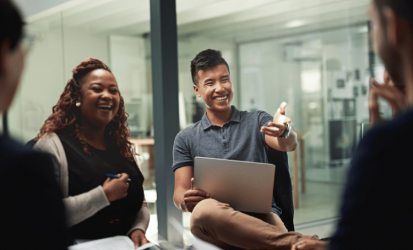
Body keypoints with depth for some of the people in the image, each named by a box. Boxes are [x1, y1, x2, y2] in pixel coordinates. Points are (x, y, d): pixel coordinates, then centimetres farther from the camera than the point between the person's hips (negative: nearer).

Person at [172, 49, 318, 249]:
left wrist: (283, 132, -31)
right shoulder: (186, 139, 17)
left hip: (260, 216, -2)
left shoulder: (257, 121, 15)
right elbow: (179, 192, 10)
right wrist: (186, 201, -16)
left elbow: (288, 145, -5)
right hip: (217, 224, 3)